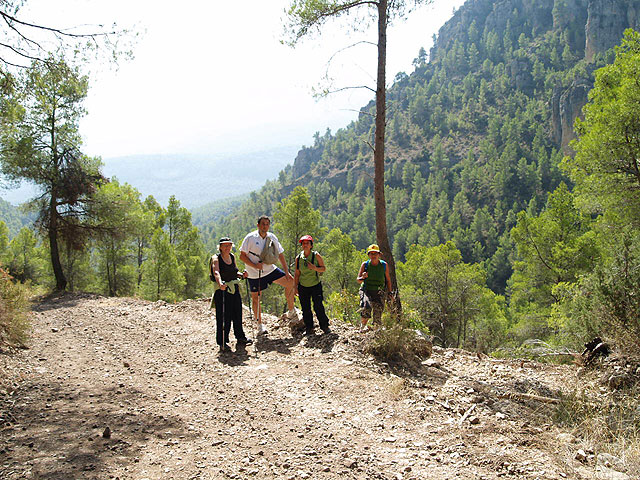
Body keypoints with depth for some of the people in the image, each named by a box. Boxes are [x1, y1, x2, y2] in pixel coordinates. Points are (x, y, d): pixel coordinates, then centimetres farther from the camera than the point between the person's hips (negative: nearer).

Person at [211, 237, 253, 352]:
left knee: (237, 313, 13)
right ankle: (222, 342, 5)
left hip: (234, 288, 6)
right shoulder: (216, 258, -10)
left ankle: (240, 337, 30)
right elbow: (216, 272, -28)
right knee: (223, 316, -5)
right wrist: (220, 283, -46)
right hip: (222, 290, -6)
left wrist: (241, 275, 2)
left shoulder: (232, 257, 10)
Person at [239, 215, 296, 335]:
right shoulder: (250, 238, -13)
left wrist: (286, 271, 1)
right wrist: (254, 265, -23)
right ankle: (260, 324, 17)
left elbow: (280, 254, 7)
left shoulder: (272, 238, 0)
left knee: (290, 281, -6)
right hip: (254, 274, -4)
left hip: (270, 269, 4)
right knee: (255, 298, 1)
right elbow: (242, 256, -11)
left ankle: (291, 311, 7)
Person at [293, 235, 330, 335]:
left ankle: (325, 326, 6)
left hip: (315, 285, -2)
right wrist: (295, 287, 5)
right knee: (306, 309, 3)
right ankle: (309, 328, 14)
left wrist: (315, 268, -20)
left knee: (318, 306, -8)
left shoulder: (316, 255, -5)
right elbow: (297, 274, 8)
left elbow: (324, 268, 0)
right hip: (303, 286, 2)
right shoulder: (298, 258, 1)